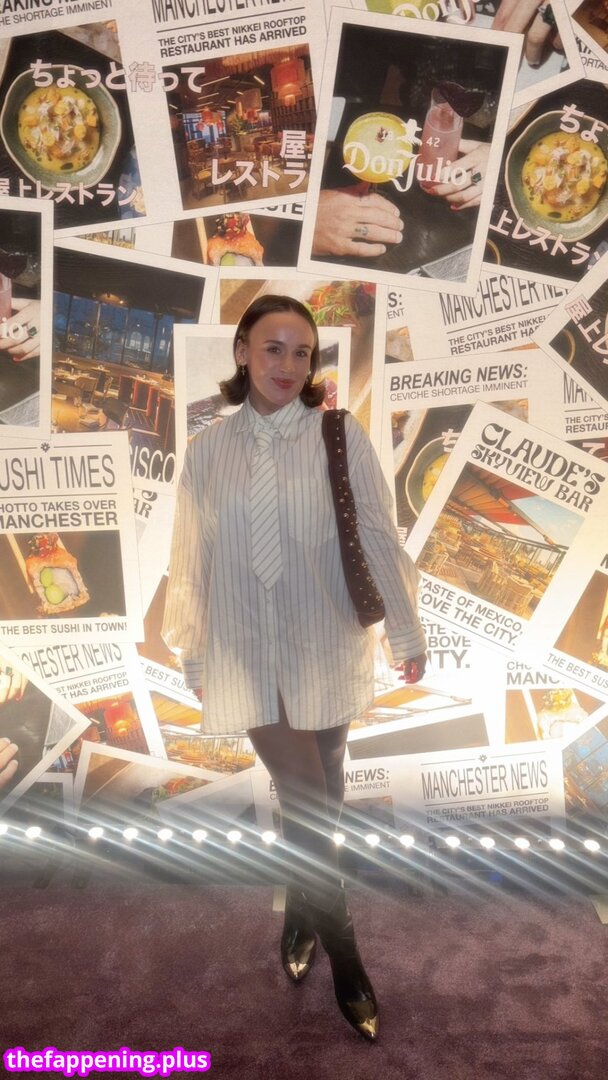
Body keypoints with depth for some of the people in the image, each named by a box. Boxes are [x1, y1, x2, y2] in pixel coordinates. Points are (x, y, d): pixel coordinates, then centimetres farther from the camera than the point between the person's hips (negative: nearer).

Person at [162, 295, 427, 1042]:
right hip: (248, 656, 1)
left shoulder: (342, 437, -6)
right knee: (302, 797, 5)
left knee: (317, 796, 15)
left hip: (326, 649, 0)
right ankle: (343, 953, 22)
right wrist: (191, 653, 10)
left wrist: (406, 631, 3)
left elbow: (377, 538, -2)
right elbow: (193, 560, 5)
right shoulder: (206, 451, -1)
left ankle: (301, 912, 41)